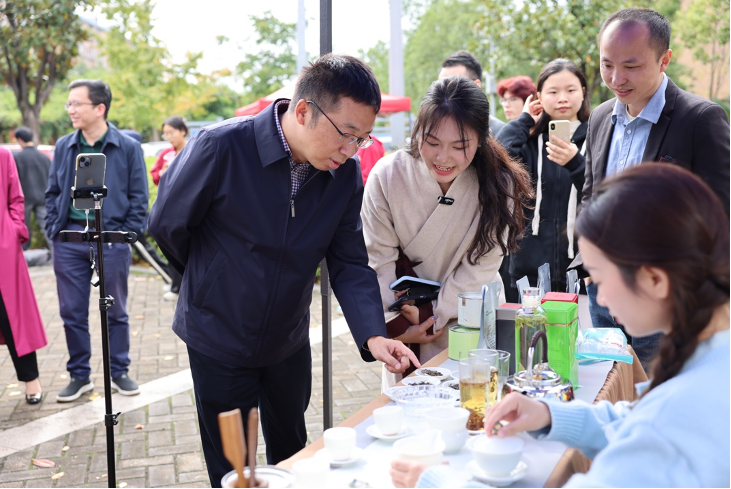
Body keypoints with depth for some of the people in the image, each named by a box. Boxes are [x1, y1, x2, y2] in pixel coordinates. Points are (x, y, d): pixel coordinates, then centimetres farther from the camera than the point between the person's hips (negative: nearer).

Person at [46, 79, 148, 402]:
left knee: (115, 311, 8)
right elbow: (52, 193, 14)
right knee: (72, 312, 8)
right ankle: (79, 376, 21)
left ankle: (119, 372, 23)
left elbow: (138, 196, 0)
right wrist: (53, 230, 3)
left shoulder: (128, 148, -2)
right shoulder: (63, 147, 8)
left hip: (111, 240, -3)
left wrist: (128, 234, -7)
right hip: (69, 240, 3)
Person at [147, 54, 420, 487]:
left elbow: (350, 264, -9)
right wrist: (217, 281, 3)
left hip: (289, 343, 4)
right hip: (220, 341, -4)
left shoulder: (346, 174, -11)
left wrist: (373, 335, -24)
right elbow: (168, 225, -11)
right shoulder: (221, 147, -25)